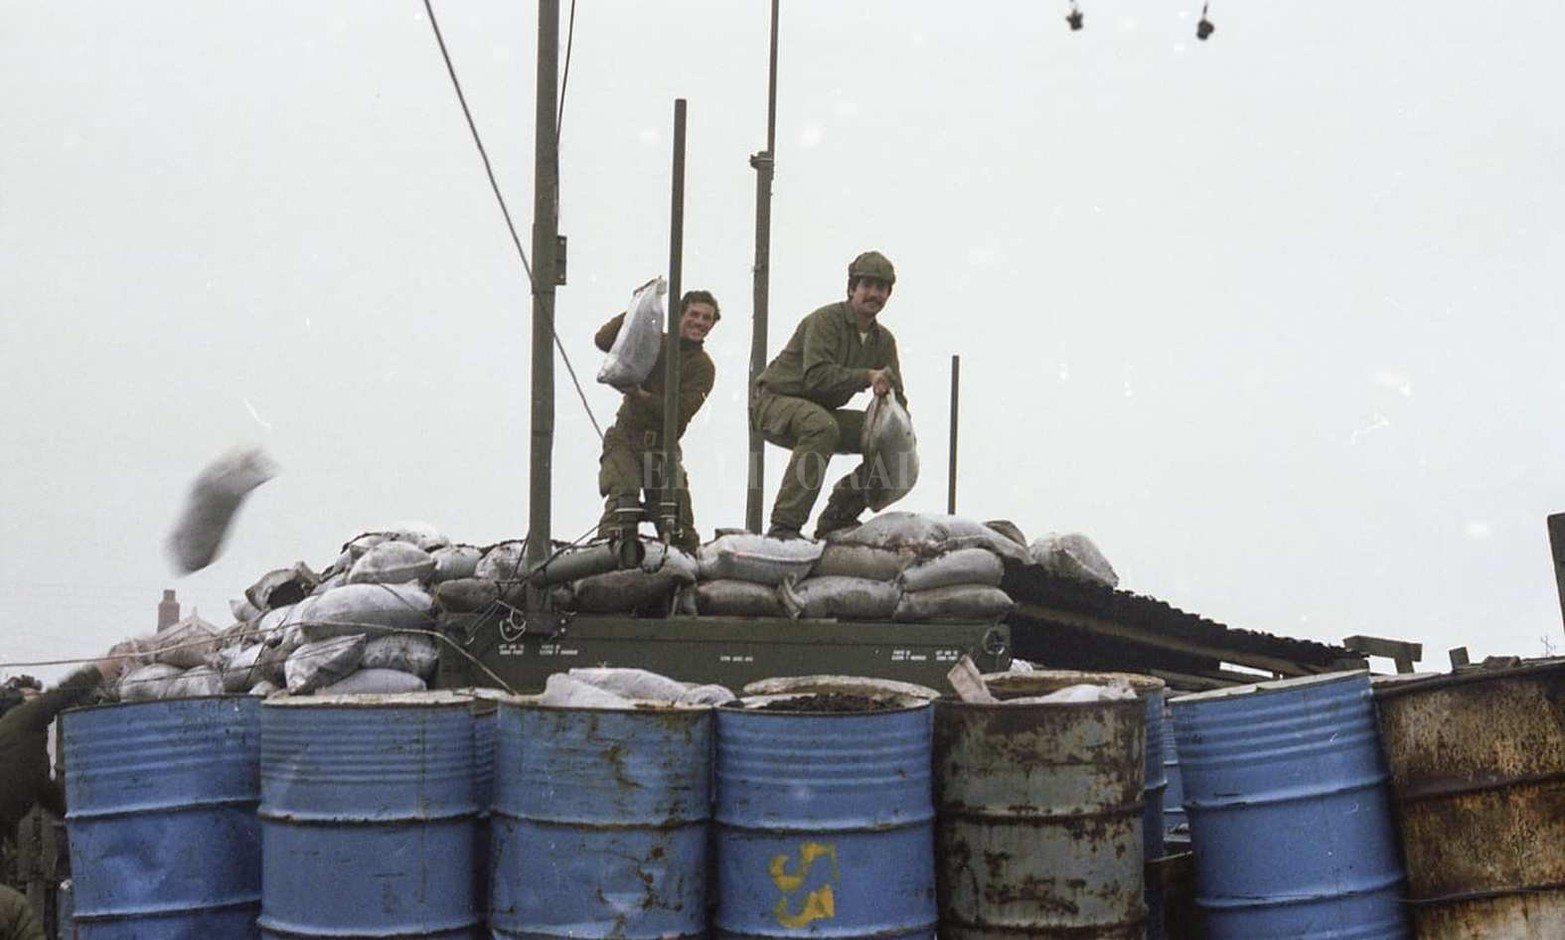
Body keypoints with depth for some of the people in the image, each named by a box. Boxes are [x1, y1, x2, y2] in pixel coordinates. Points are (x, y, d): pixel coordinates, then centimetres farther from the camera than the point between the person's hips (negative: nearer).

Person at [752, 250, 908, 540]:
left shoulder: (884, 340, 7)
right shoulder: (826, 320, -17)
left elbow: (895, 397, 8)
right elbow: (816, 377, -31)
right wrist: (867, 377, -27)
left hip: (821, 412, 8)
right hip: (774, 401, -8)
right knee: (822, 425, -40)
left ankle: (837, 518, 4)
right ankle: (783, 526, -40)